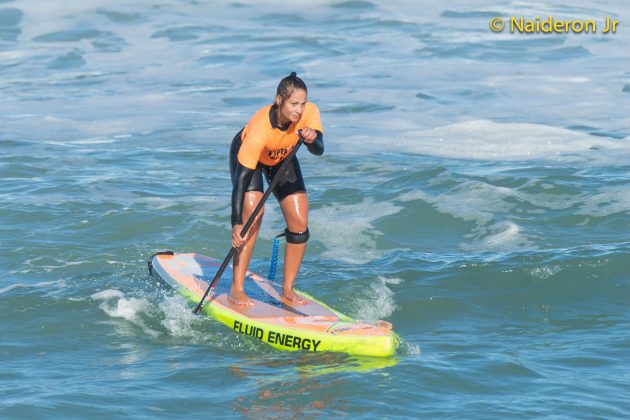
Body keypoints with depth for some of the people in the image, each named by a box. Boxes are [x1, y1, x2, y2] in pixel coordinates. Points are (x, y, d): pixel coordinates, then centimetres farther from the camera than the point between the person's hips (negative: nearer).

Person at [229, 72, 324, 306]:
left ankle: (287, 289, 8)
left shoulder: (309, 113, -29)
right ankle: (236, 290, -18)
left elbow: (318, 150, -37)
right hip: (245, 154, -4)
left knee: (299, 223, -5)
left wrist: (312, 139, -61)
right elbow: (242, 177, -40)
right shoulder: (260, 128, -41)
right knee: (252, 214, -24)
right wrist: (236, 224, -44)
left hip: (282, 158, 5)